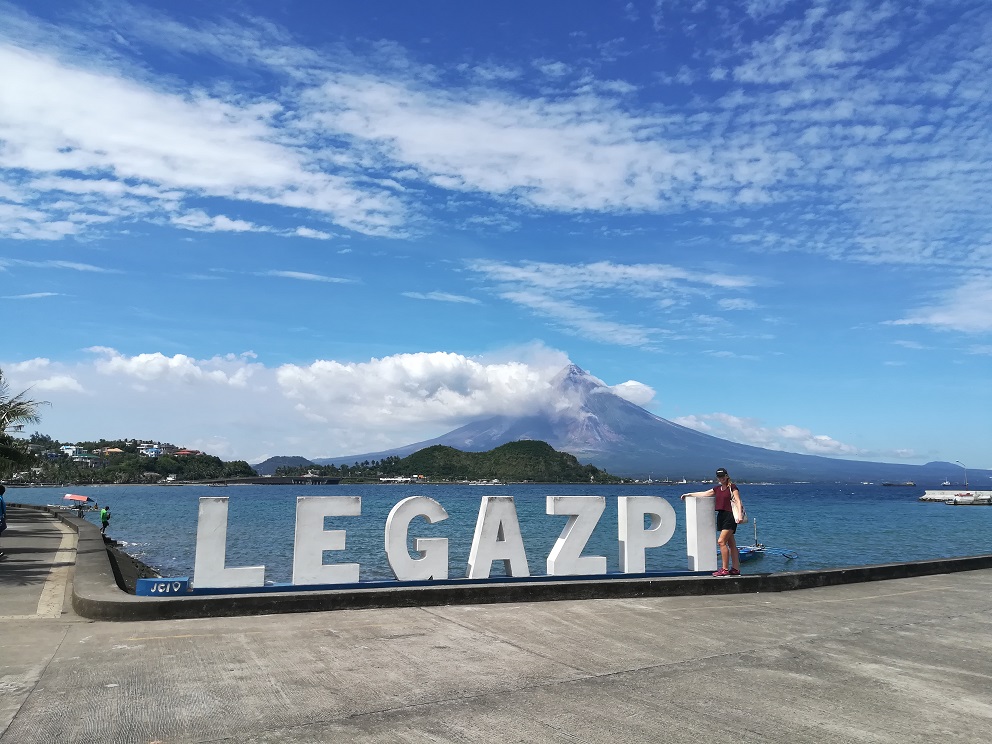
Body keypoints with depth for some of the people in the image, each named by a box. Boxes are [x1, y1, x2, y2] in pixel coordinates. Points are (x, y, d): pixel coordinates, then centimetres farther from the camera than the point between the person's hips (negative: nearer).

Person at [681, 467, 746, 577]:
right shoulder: (717, 488, 17)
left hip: (730, 516, -7)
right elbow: (703, 494, 25)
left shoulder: (732, 487, -3)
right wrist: (689, 494, 29)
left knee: (721, 541, -14)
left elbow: (738, 501, -10)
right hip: (721, 515, 7)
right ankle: (736, 569, 11)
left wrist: (740, 515, -23)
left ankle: (725, 569, -11)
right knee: (731, 544, 8)